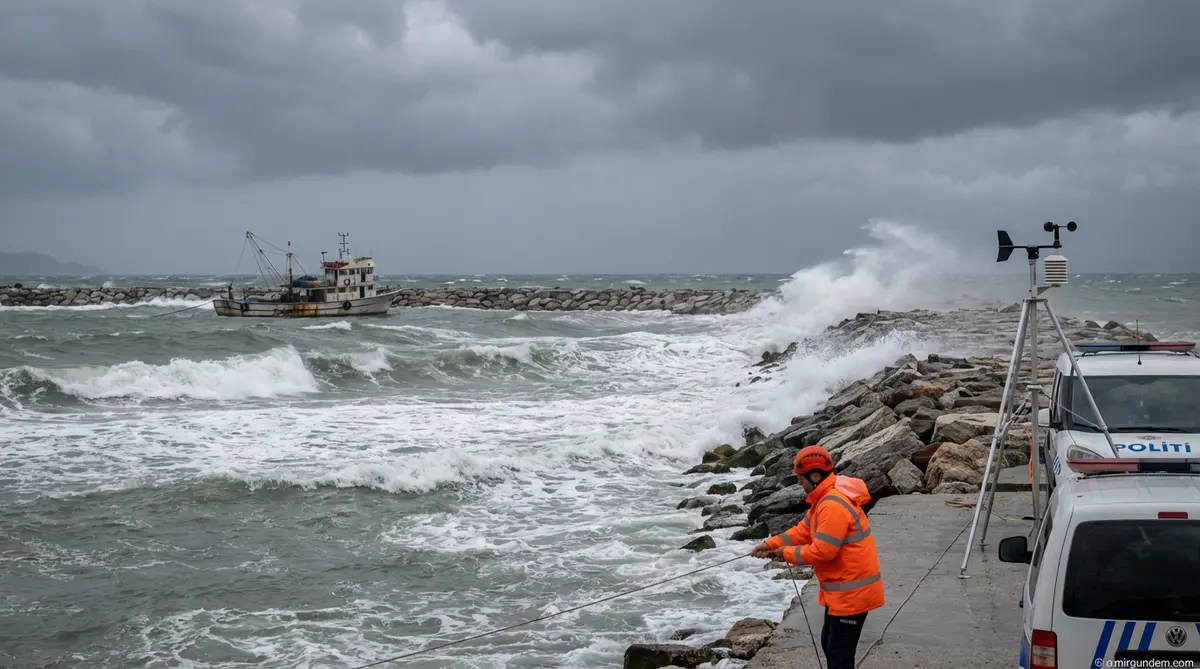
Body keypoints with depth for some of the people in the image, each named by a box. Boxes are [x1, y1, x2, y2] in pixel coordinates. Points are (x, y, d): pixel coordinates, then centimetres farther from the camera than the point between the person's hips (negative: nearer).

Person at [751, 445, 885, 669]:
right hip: (841, 589, 11)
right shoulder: (825, 499, 10)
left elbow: (822, 551, -26)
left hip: (852, 591, -11)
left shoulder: (834, 506, -26)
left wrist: (787, 553, -12)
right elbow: (804, 530, 16)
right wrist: (771, 544, 6)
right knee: (829, 644, 21)